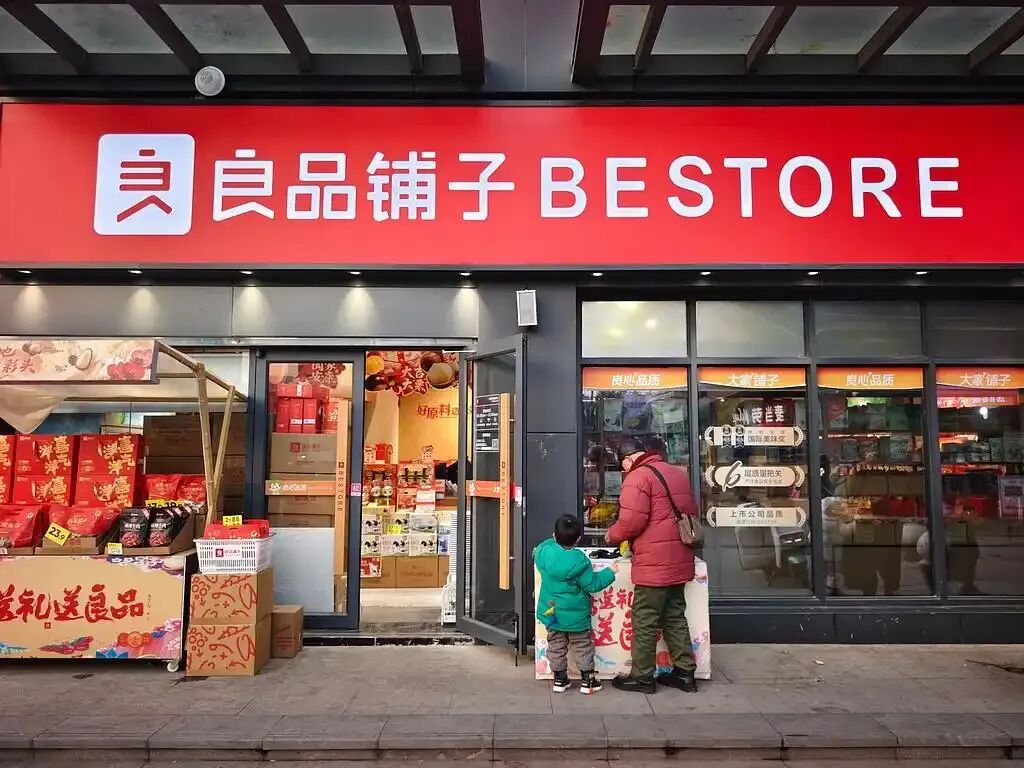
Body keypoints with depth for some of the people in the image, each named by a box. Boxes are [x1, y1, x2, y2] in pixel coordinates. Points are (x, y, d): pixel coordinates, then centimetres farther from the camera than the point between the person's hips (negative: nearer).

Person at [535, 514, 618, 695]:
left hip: (551, 612, 3)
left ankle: (560, 680, 22)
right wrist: (609, 572, -3)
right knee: (582, 647, 12)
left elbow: (536, 553, 13)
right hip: (576, 615, -3)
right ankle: (587, 681, 18)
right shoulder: (579, 561, -23)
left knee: (556, 647, 16)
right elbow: (592, 584, -16)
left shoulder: (544, 552, -13)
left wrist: (554, 540, 19)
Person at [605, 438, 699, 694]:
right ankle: (684, 673, 22)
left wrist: (612, 536, -2)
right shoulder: (678, 473, 15)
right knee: (675, 617, 17)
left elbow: (632, 521, -20)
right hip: (679, 560, 9)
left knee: (645, 621, 2)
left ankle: (641, 677, 11)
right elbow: (691, 511, 22)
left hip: (654, 563, -9)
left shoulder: (638, 476, -13)